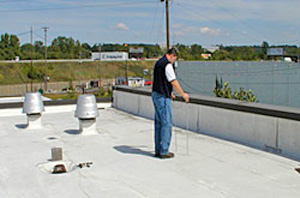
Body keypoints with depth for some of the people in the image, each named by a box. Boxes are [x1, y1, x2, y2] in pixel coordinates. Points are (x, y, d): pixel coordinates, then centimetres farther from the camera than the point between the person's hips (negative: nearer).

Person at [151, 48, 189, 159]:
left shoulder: (159, 62, 16)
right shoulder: (167, 65, -15)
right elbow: (174, 82, -16)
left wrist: (169, 92, 37)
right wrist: (183, 94, -4)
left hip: (155, 95, 10)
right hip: (163, 97, -10)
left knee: (158, 123, 12)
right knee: (167, 123, -4)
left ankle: (158, 150, 17)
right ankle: (164, 152, 0)